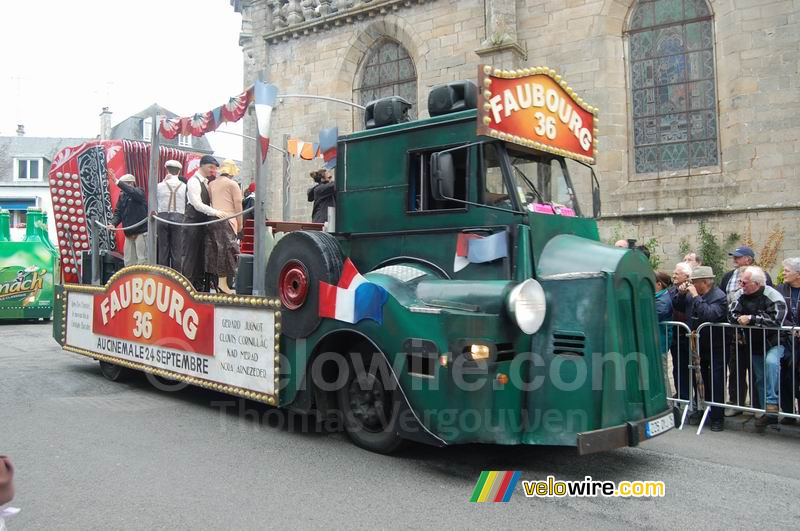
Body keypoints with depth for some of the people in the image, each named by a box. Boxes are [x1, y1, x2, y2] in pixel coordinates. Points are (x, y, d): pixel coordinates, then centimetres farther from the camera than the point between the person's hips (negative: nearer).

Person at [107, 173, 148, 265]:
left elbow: (132, 192, -29)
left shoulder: (139, 192, -5)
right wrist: (113, 223, -9)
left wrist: (118, 182, -34)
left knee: (142, 260, -7)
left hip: (141, 232, -7)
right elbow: (118, 212, 9)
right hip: (128, 233, 7)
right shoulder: (122, 196, 12)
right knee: (129, 261, 9)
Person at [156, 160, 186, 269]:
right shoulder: (184, 186, 1)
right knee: (176, 250, 2)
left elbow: (155, 203, 6)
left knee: (163, 249, 5)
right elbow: (187, 204, 1)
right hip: (178, 218, -1)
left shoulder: (160, 185, 3)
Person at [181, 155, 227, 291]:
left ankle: (199, 284, 16)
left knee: (201, 253, 10)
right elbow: (197, 204, -21)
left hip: (203, 221, 9)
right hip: (193, 222, -9)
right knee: (190, 254, -5)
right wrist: (215, 212, -26)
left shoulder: (206, 182, 16)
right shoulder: (193, 181, -12)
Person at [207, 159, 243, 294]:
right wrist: (240, 223, 5)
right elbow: (238, 205, -1)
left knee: (215, 250, 9)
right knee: (226, 251, -5)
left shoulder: (211, 184, 16)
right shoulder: (232, 184, 0)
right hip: (227, 220, -6)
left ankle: (216, 280, 11)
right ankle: (223, 283, -8)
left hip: (212, 220, 6)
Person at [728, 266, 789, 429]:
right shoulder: (740, 295, -5)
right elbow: (732, 315, -7)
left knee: (771, 362, -34)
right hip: (754, 344, 5)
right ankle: (766, 412, 23)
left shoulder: (773, 296, -20)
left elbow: (776, 319, -32)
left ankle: (772, 402, -25)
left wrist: (750, 318, -27)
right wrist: (741, 319, -25)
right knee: (760, 378, 11)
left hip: (774, 342, -5)